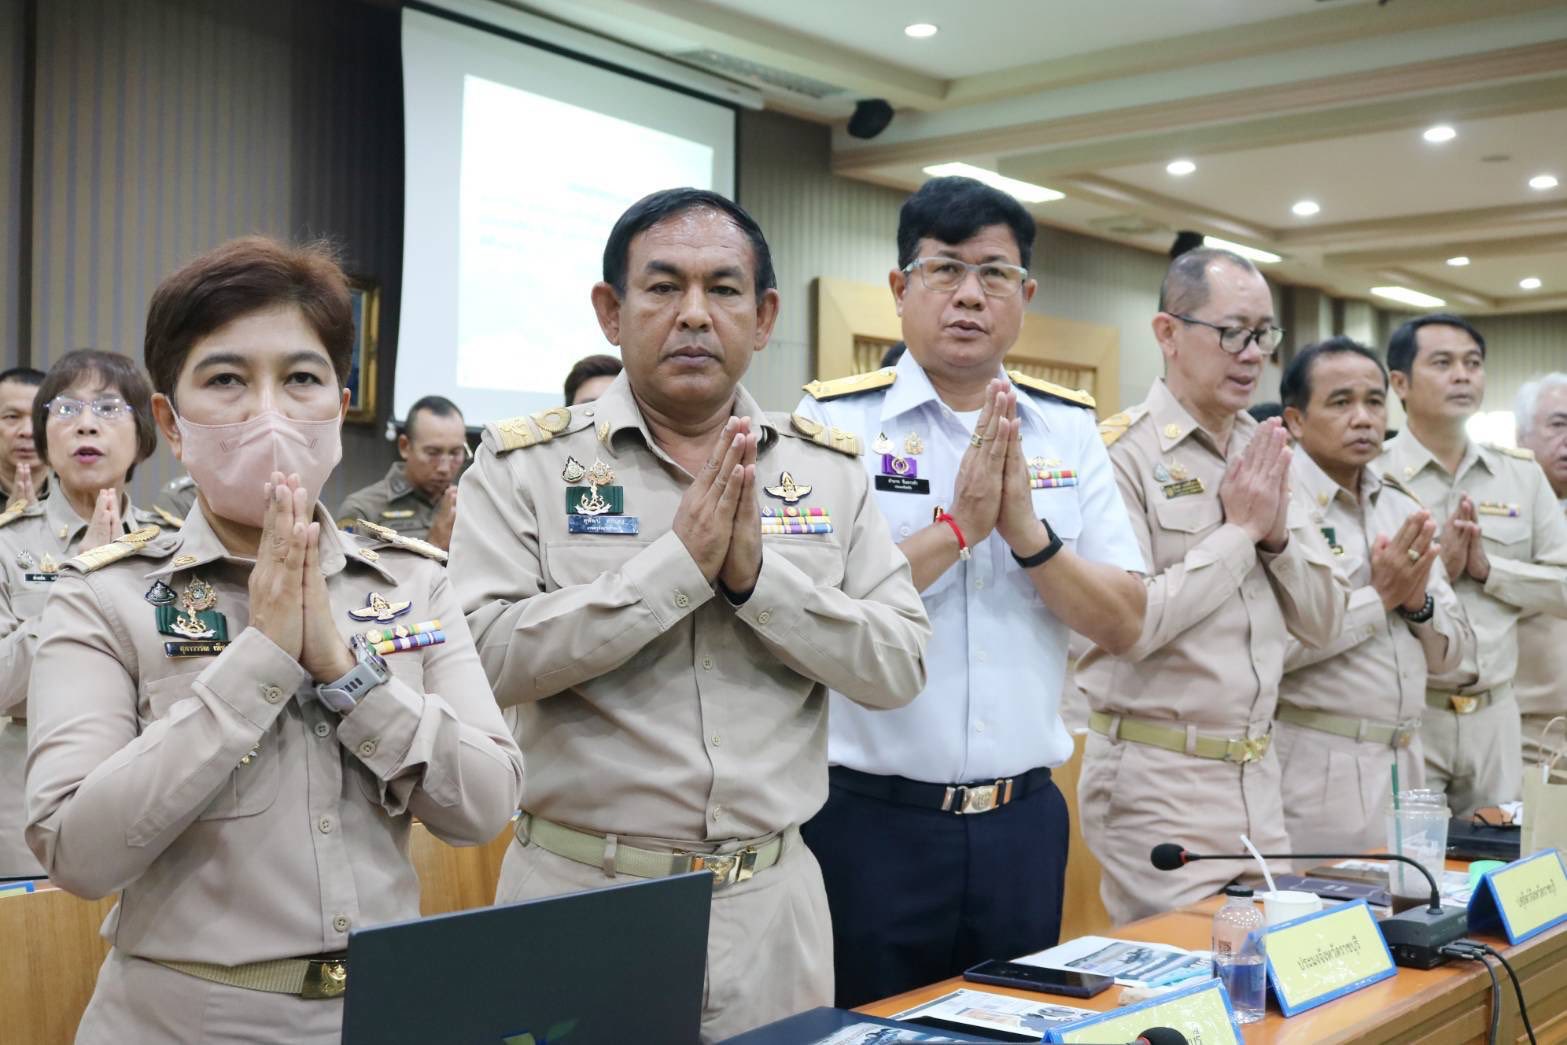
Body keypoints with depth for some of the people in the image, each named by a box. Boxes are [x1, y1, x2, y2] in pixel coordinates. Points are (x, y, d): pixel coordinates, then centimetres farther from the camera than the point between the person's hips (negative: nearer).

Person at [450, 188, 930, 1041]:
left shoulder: (830, 469, 4)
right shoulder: (528, 462, -4)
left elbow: (899, 667, -3)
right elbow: (484, 656, -16)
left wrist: (756, 575, -17)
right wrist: (677, 564, -20)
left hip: (773, 900, 3)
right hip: (580, 893, -2)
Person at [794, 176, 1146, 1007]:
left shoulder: (1069, 430, 6)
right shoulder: (835, 421, -6)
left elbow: (1123, 624, 1)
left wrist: (1027, 532, -14)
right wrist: (958, 526, -19)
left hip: (1025, 818, 4)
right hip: (869, 816, -3)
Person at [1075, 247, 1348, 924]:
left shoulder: (1265, 456, 10)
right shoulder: (1121, 453, -12)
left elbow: (1323, 621, 11)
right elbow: (1128, 624, -22)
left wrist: (1277, 534, -7)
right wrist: (1237, 529, -13)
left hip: (1258, 773, 7)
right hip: (1159, 782, -7)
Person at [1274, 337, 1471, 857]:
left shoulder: (1404, 510, 12)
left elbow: (1452, 652, 14)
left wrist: (1418, 604, -7)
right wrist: (1379, 597, -16)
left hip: (1404, 762, 7)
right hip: (1317, 770, -7)